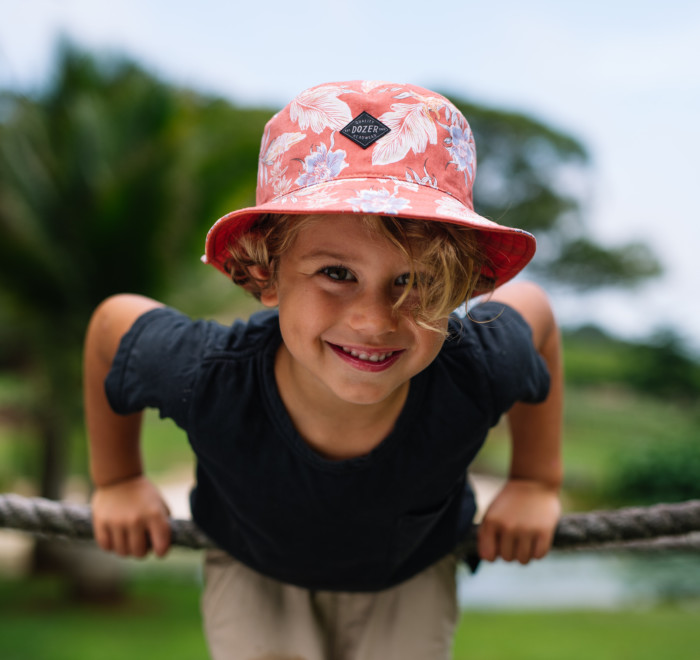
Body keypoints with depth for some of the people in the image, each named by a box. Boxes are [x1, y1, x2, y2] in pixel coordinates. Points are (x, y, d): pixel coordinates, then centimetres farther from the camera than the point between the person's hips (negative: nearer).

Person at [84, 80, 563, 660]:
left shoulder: (478, 370, -38)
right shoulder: (203, 378, -40)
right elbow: (112, 323, -16)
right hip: (255, 572, -1)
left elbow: (533, 308, -12)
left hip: (410, 576, 1)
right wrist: (117, 480, -3)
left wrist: (537, 483, -4)